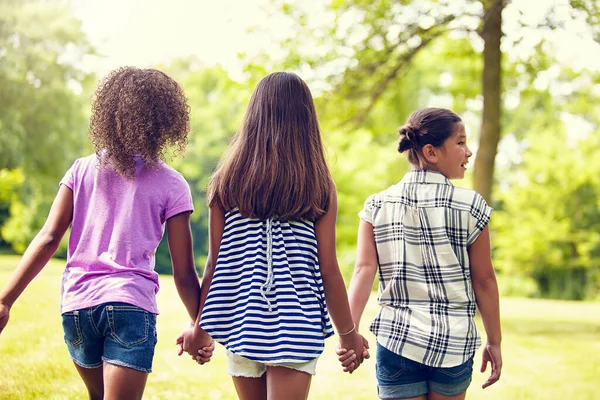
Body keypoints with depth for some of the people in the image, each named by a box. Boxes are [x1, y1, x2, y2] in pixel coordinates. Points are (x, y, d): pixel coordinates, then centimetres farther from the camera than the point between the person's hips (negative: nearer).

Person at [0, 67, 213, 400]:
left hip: (76, 305, 4)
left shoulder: (82, 170, 7)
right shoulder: (170, 185, 1)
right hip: (131, 304, -4)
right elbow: (183, 273, 0)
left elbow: (48, 238, -2)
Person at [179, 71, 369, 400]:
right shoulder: (319, 187, -5)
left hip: (240, 320, 3)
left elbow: (215, 262, 0)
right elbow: (328, 269, -4)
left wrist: (199, 324, 12)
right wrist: (348, 334, 7)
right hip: (294, 324, -2)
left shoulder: (227, 181, -1)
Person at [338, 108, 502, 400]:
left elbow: (364, 270, -7)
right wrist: (494, 342, 8)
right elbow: (484, 280, -1)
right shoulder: (470, 206, -4)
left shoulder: (378, 206, 3)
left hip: (397, 338, 1)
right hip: (454, 342, -1)